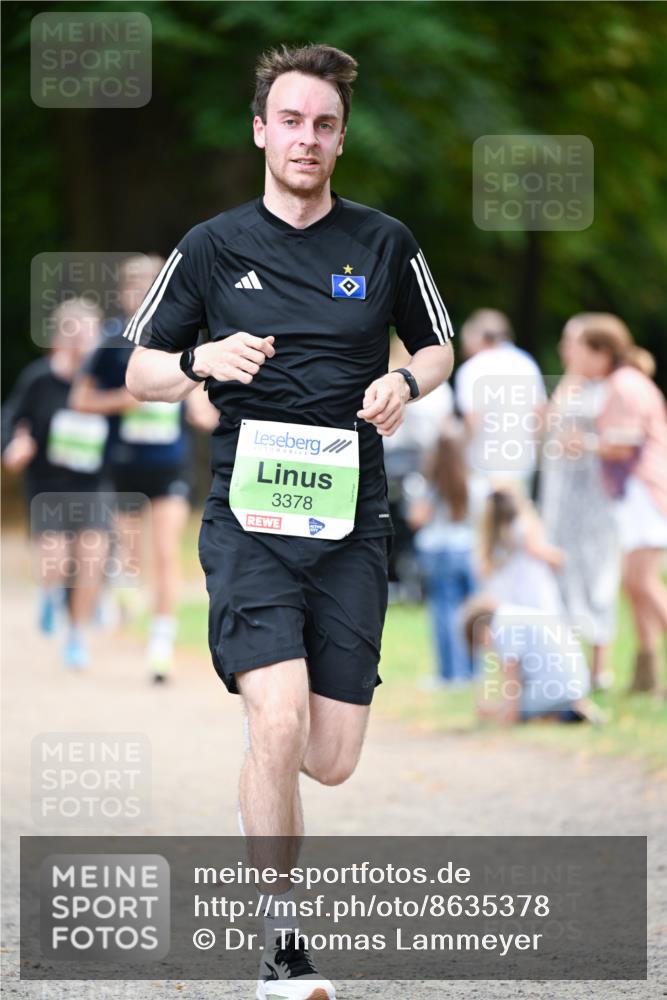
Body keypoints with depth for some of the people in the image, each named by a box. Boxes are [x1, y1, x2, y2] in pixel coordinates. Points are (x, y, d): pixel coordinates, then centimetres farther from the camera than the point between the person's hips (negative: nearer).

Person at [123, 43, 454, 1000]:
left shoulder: (384, 243, 6)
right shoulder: (214, 246, 3)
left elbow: (438, 347, 19)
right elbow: (141, 370, 10)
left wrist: (406, 382, -4)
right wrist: (203, 361, -12)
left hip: (352, 521, 2)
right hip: (249, 515, -2)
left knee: (332, 760, 0)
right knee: (279, 723, -21)